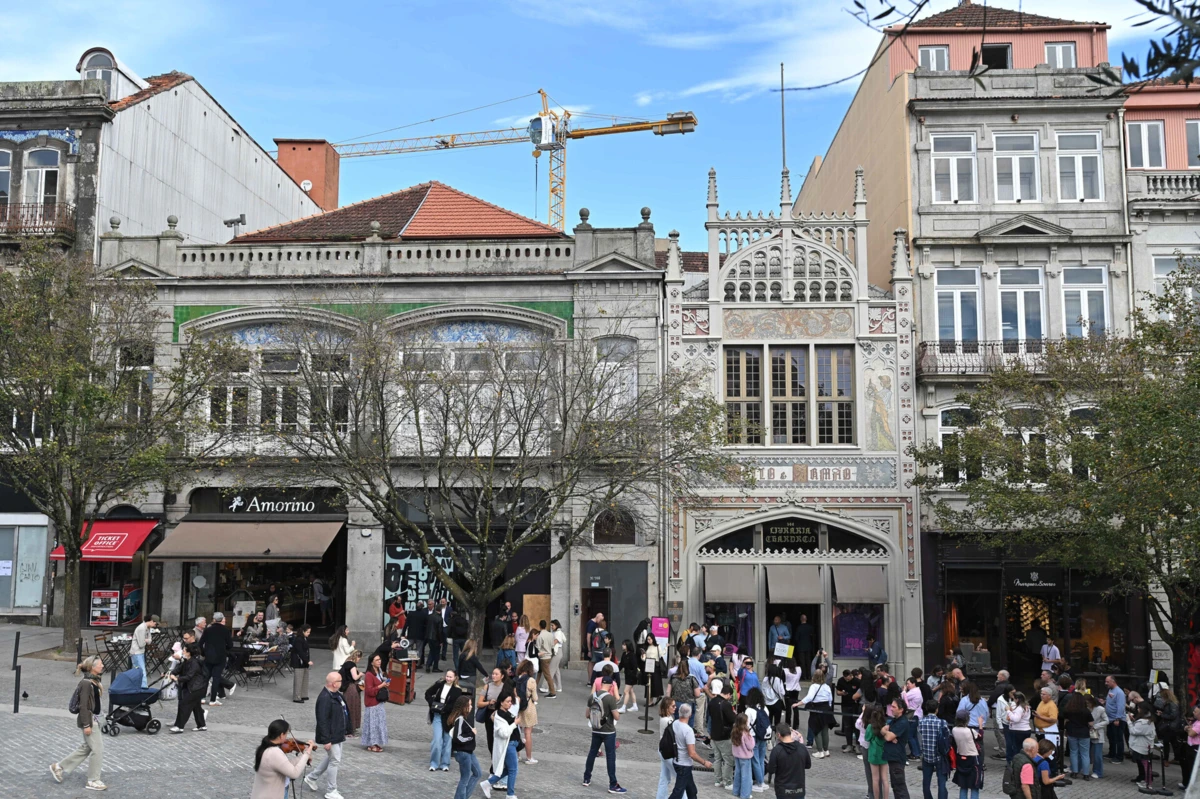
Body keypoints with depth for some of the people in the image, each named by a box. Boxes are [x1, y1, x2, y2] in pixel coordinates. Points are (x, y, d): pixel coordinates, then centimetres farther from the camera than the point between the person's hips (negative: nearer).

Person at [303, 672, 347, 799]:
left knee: (331, 759, 22)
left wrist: (342, 734, 21)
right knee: (334, 761, 0)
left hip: (337, 735, 10)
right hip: (331, 736, -10)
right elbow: (322, 721, -26)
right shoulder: (324, 698, -26)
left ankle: (311, 778, 37)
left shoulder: (336, 694, 5)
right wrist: (326, 740, -25)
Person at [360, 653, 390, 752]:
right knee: (373, 723, -1)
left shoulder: (380, 673, 9)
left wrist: (386, 684, 1)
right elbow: (369, 691, -21)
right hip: (372, 704, -9)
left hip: (380, 702, 9)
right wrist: (381, 686, -24)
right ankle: (371, 744, 7)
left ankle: (376, 743, 20)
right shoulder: (369, 675, -18)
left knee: (379, 722, 12)